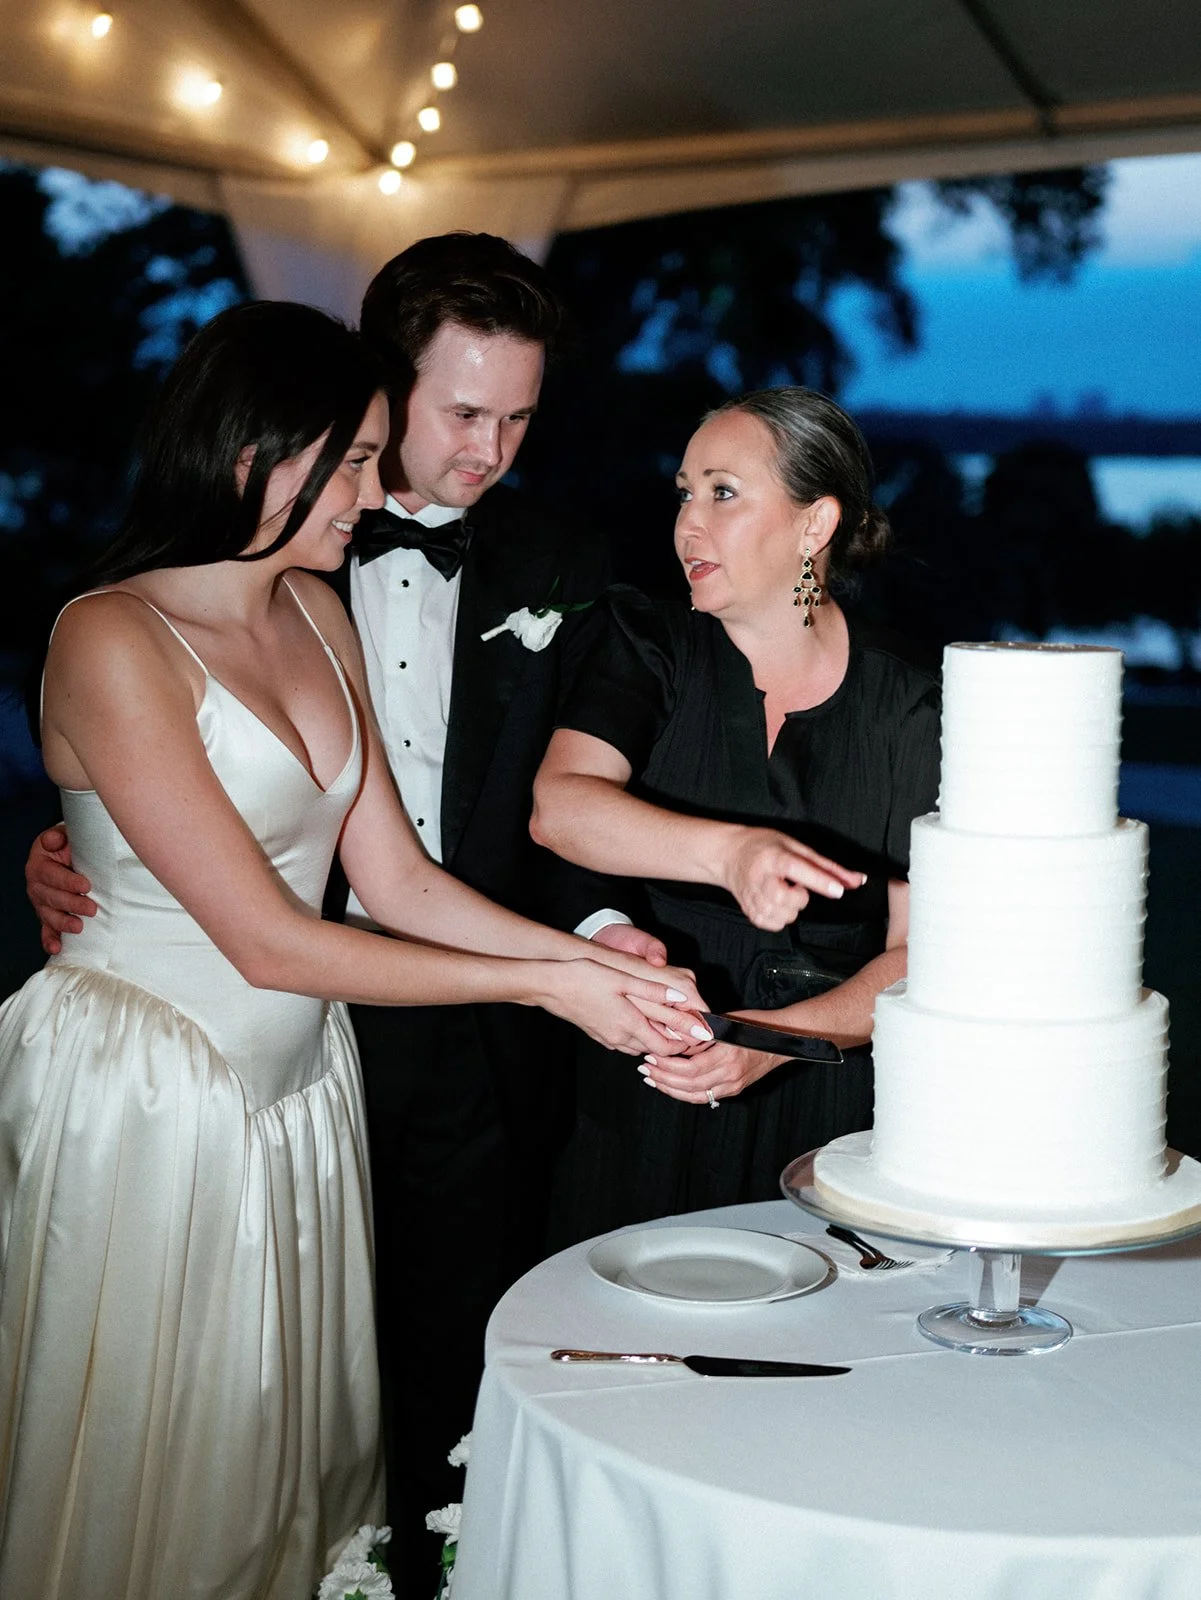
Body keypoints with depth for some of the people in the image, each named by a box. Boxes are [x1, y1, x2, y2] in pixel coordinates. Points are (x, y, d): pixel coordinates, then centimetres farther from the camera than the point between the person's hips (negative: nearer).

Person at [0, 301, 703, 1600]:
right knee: (151, 1477, 10)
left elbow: (395, 880, 3)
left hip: (297, 1079, 7)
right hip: (150, 1090, -7)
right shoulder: (112, 640, -20)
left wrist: (595, 958, -10)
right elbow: (268, 942, -21)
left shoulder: (315, 614, 4)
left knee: (294, 1447, 18)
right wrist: (541, 986, -18)